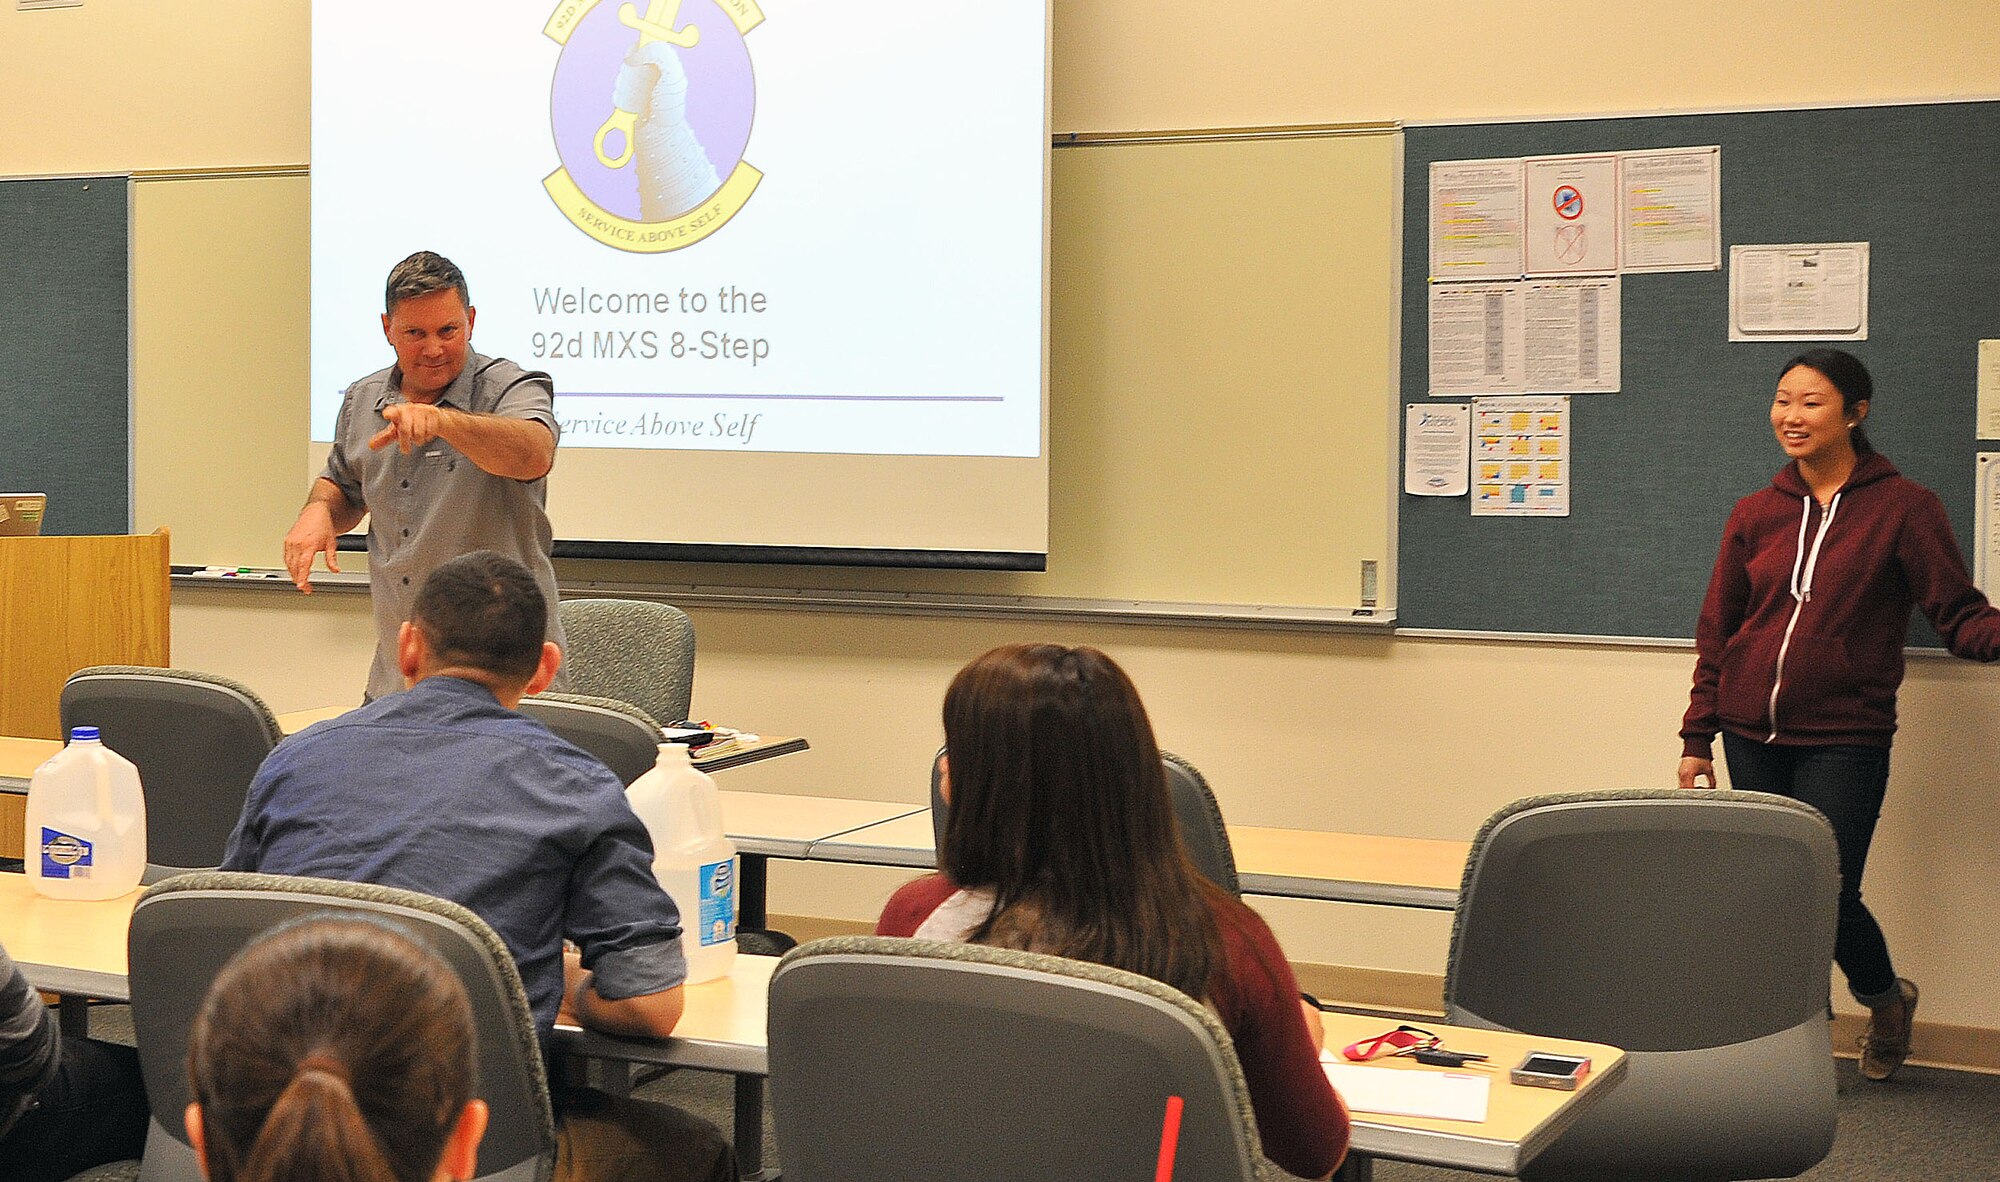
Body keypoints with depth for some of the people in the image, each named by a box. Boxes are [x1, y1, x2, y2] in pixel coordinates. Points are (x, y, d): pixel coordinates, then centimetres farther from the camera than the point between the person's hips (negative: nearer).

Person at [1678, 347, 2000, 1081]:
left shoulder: (1904, 509, -2)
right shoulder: (1755, 515, 10)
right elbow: (1716, 633, 14)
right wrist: (1698, 738, 11)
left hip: (1843, 741, -4)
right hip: (1752, 741, 4)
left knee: (1827, 895, -7)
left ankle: (1887, 1000, 24)